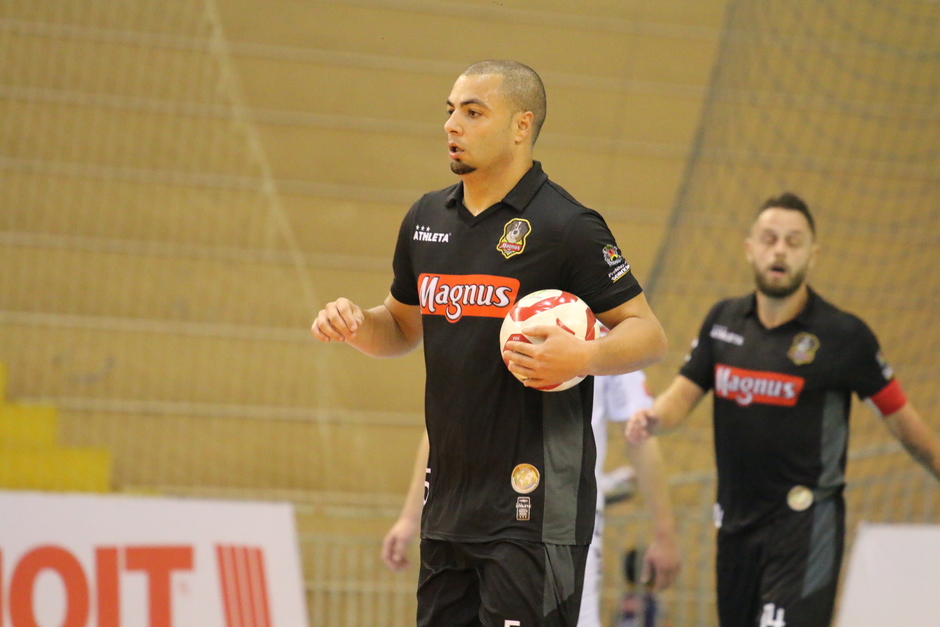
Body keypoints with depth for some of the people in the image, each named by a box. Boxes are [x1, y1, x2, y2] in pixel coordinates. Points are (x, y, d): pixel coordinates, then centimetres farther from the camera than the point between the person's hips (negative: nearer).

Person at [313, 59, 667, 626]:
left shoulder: (567, 226, -9)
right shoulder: (427, 218, 12)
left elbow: (649, 334, -7)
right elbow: (404, 326, 24)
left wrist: (583, 356, -26)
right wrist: (355, 324, 3)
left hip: (532, 509, -7)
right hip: (448, 504, 7)